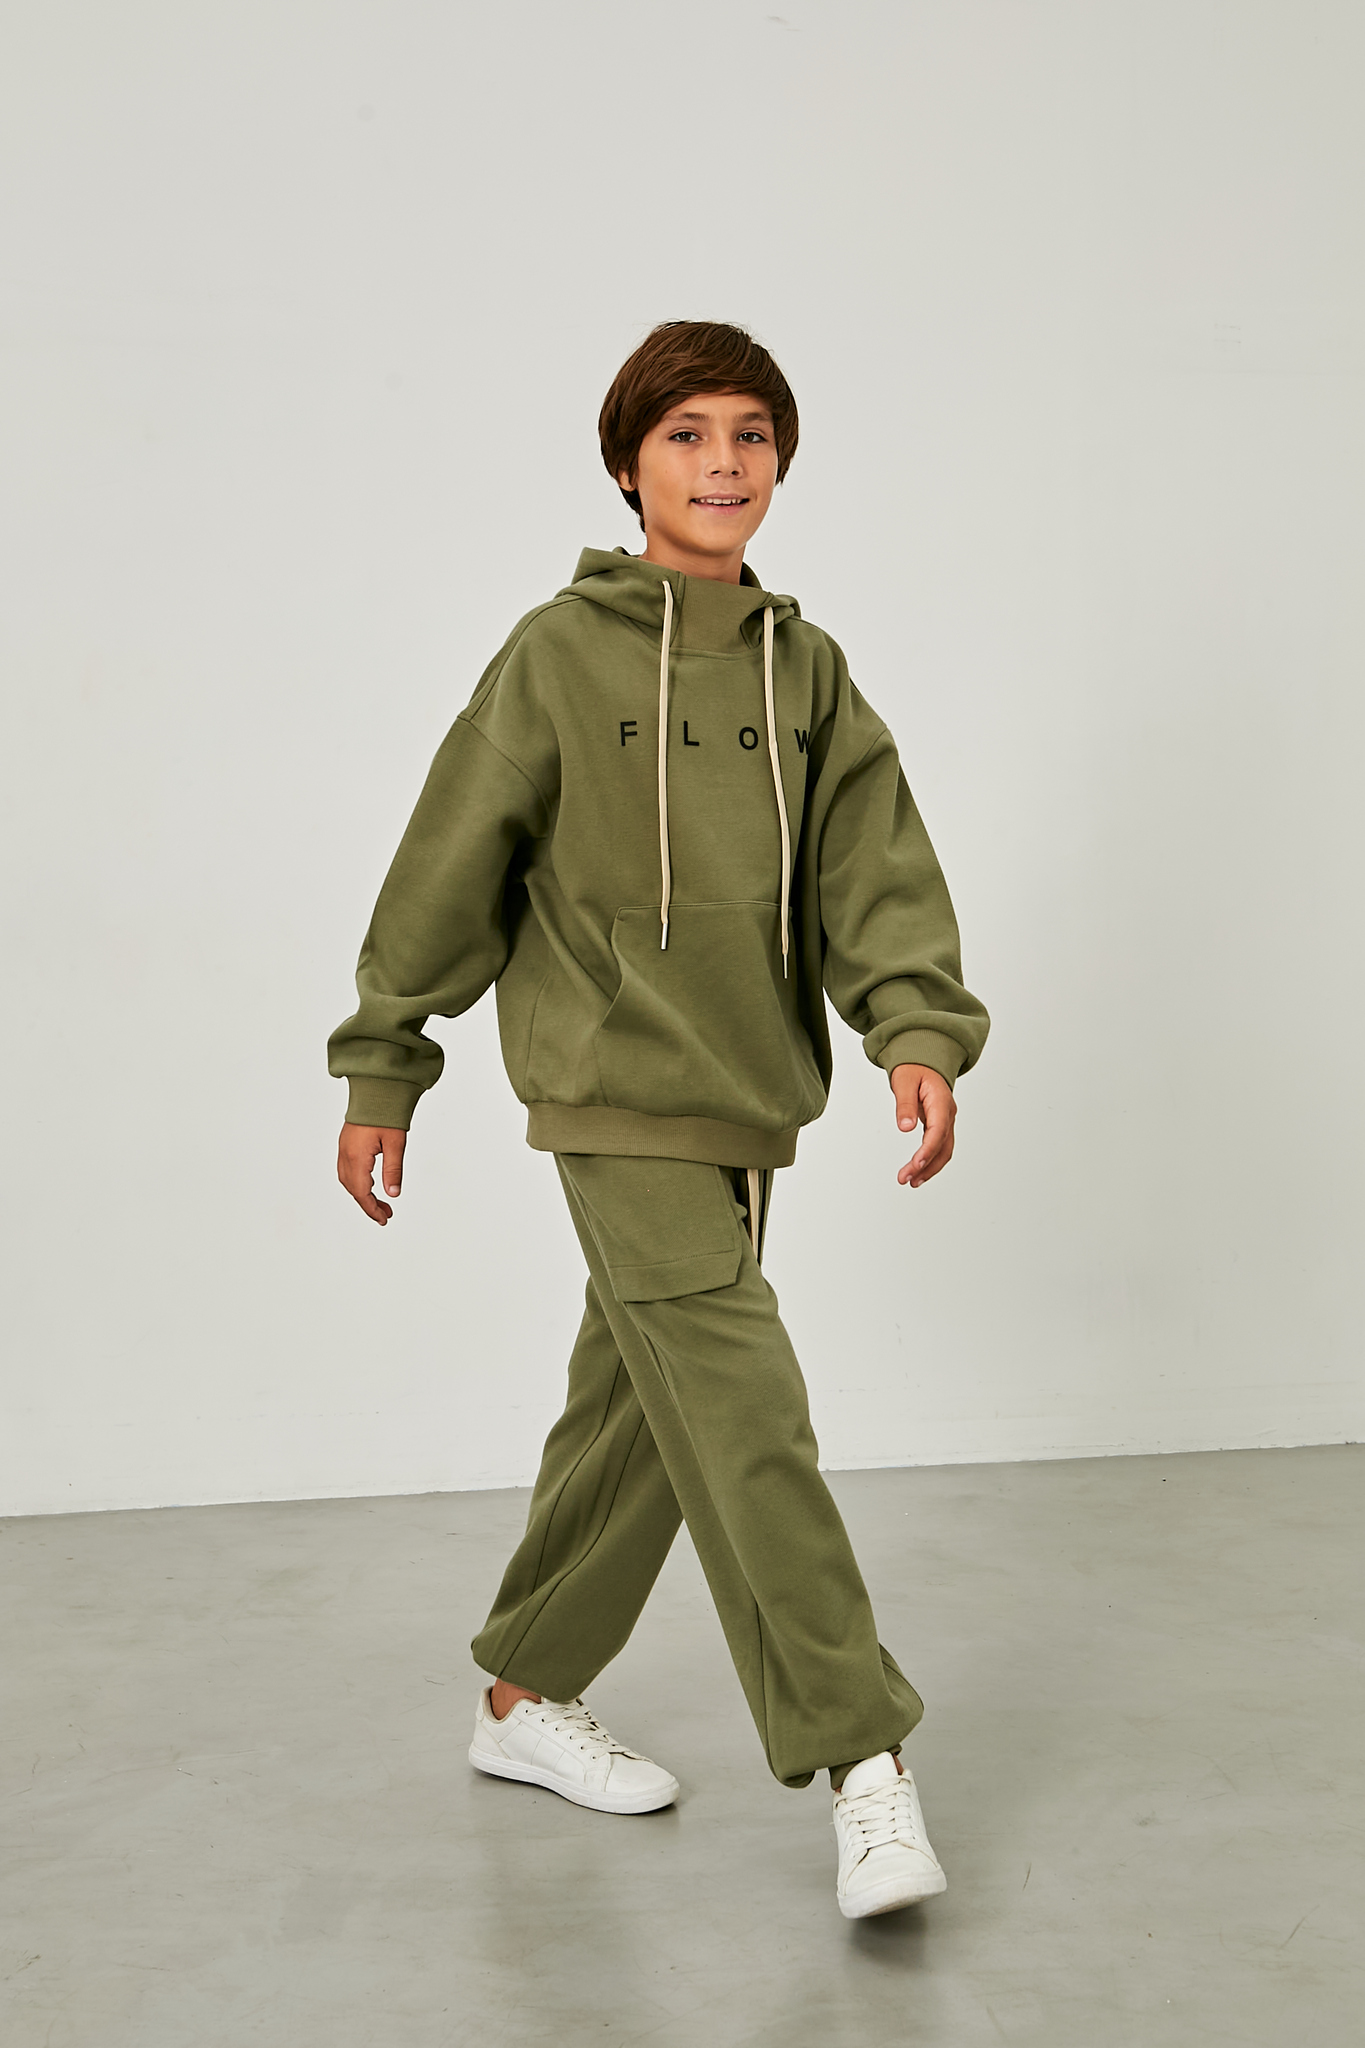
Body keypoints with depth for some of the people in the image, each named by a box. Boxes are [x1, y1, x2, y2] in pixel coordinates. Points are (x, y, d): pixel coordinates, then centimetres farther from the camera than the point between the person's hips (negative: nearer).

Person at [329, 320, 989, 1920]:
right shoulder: (562, 652, -4)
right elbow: (454, 862, -1)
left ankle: (527, 1699, 30)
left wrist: (917, 1028, -18)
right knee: (744, 1412, -11)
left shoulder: (803, 667, 9)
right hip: (617, 1094, -5)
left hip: (751, 1099, 5)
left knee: (637, 1417, 13)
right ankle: (863, 1765, -4)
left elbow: (875, 862, -1)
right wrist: (382, 1070, 1)